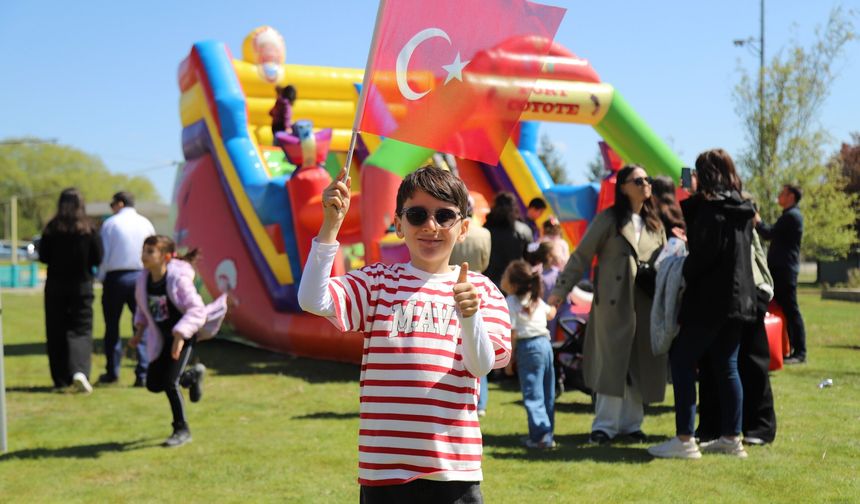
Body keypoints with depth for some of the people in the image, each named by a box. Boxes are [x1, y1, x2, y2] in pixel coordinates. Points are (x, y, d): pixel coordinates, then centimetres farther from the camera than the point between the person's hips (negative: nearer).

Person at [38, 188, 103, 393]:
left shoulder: (52, 228, -4)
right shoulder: (89, 228, -6)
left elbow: (43, 257, 0)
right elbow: (98, 259, -4)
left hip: (55, 284, 1)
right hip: (82, 284, -1)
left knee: (56, 332, 10)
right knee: (81, 329, 2)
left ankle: (60, 379, 13)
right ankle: (79, 371, -21)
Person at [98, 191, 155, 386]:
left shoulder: (110, 223, -3)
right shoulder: (146, 224, 5)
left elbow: (103, 254, -4)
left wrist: (101, 278, 7)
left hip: (115, 277, -2)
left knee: (112, 326, 11)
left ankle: (112, 372, 17)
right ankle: (143, 374, -5)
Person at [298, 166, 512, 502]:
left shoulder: (481, 289, 5)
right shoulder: (377, 282, 3)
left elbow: (482, 366, -6)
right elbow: (312, 301, -13)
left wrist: (469, 315, -25)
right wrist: (331, 225, -20)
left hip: (453, 466, 0)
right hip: (384, 467, 0)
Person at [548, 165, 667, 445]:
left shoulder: (655, 223, 14)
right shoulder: (608, 219, -2)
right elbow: (581, 256, -4)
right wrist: (561, 289, -10)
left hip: (648, 304, 5)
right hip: (614, 301, -5)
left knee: (641, 364, 6)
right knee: (611, 361, -4)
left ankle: (630, 423, 17)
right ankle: (605, 425, 4)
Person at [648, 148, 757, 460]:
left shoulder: (712, 207, -13)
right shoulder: (742, 210, 13)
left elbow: (702, 253, -18)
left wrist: (685, 276, -2)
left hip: (710, 300, -9)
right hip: (739, 300, 9)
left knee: (681, 360, -4)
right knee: (726, 367, 13)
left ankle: (684, 440, -8)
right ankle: (731, 438, 15)